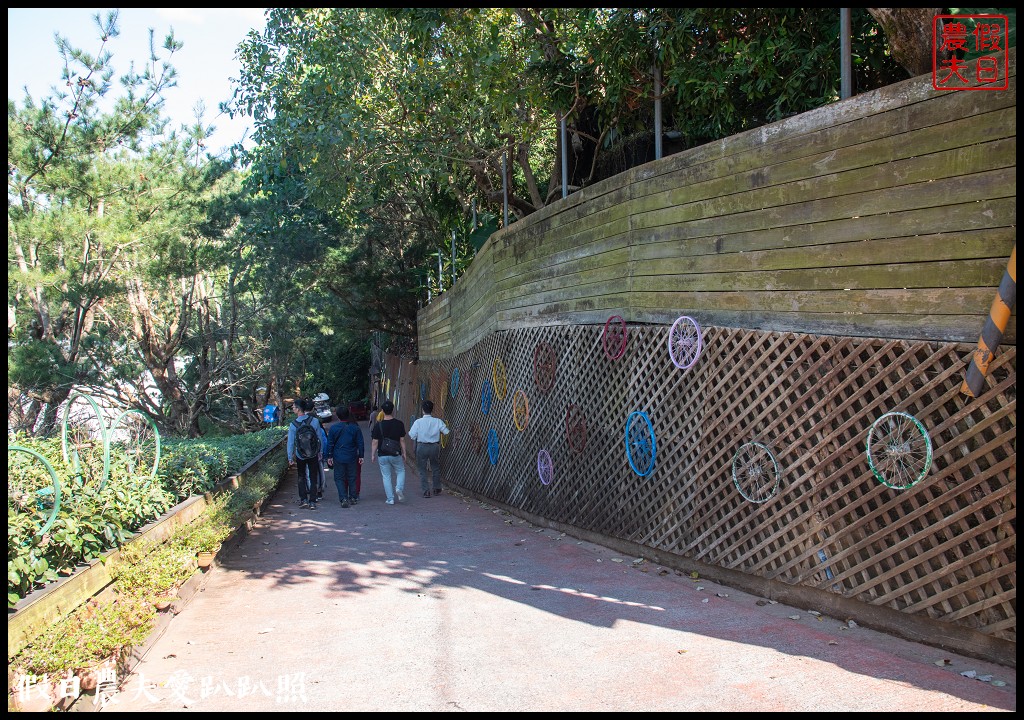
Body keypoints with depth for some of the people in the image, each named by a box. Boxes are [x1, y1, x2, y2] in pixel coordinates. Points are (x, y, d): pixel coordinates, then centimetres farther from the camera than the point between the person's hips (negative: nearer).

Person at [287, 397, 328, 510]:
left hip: (300, 456, 0)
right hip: (313, 454, 0)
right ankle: (312, 502, 6)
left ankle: (303, 499, 12)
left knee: (302, 476, 18)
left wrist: (290, 458, 2)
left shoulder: (293, 424, -14)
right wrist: (320, 452, 8)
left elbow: (290, 443, -8)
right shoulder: (315, 421, -13)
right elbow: (320, 438, -4)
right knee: (313, 477, 8)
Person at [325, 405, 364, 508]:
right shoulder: (355, 427, -2)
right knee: (352, 478, 14)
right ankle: (353, 498, 19)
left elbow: (330, 444, -1)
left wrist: (329, 456, 7)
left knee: (339, 478, 5)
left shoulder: (333, 428, -6)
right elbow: (360, 443, 1)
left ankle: (344, 499, -8)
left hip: (338, 458, -1)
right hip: (352, 457, 2)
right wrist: (361, 456, 9)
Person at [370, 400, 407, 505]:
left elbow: (375, 442, -5)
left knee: (386, 476, 9)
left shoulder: (378, 425, -8)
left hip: (382, 455, 0)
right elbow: (402, 440, -2)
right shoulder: (399, 424, -6)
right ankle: (399, 488, -4)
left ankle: (390, 499, 8)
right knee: (401, 472, 20)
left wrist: (373, 454, 6)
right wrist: (404, 453, 8)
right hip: (396, 454, 0)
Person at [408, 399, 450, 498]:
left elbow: (412, 436, -10)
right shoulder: (438, 421, -7)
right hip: (434, 446, 2)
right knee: (436, 468, 19)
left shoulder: (418, 422, -11)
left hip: (422, 447, -2)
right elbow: (446, 432, -6)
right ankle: (437, 489, 26)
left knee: (422, 470, 9)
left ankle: (426, 491, 5)